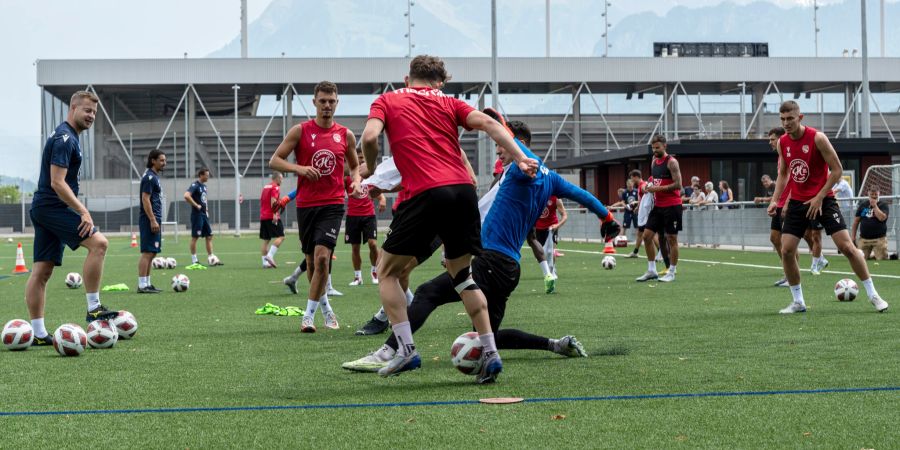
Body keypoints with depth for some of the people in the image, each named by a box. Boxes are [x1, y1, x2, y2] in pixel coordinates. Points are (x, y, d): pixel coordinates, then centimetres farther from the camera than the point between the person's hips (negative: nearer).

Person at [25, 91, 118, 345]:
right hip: (53, 207, -10)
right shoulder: (64, 139, -14)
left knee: (42, 271, 7)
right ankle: (93, 309, -15)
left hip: (43, 209, 10)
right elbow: (57, 183, -21)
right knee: (98, 243, -17)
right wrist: (83, 211, -22)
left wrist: (79, 210, 24)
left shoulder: (67, 137, 19)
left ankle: (38, 334, 7)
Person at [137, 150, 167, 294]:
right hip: (150, 220, -10)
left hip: (154, 220, 10)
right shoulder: (149, 177, -12)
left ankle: (147, 284, 14)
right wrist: (153, 220, -22)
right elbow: (145, 199, -18)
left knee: (152, 253, 11)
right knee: (147, 253, -11)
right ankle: (142, 285, -12)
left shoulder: (154, 176, 19)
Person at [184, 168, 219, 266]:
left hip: (204, 215, 9)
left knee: (209, 236, 7)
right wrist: (196, 205, -22)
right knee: (195, 237, -2)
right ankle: (194, 261, 2)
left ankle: (211, 259, 10)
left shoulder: (204, 186, 14)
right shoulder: (195, 185, -13)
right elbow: (186, 196, -29)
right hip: (197, 215, -9)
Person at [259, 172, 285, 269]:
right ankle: (270, 255, -22)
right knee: (280, 237, -7)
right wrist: (275, 214, -24)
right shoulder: (275, 187, -7)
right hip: (272, 216, -9)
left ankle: (265, 262, 3)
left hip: (263, 217, 9)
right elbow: (273, 201, -19)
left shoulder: (265, 187, 19)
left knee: (265, 240, 7)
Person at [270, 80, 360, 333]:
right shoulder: (300, 131, 0)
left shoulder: (345, 135, 6)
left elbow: (355, 165, 21)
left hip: (333, 205, -1)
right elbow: (274, 161, -1)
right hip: (306, 205, 1)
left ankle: (309, 315, -10)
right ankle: (324, 306, 32)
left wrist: (356, 181, -1)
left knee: (322, 256, -17)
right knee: (311, 261, 10)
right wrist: (299, 169, -17)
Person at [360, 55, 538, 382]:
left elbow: (370, 137, -3)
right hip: (463, 190, 4)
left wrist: (371, 171, 14)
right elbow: (488, 123, 5)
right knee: (462, 272, 20)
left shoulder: (386, 101, 15)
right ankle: (490, 352, 10)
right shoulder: (449, 103, 21)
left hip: (426, 194, -4)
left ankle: (406, 351, 3)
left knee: (388, 271, 14)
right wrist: (519, 157, -3)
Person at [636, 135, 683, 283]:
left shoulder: (671, 162, -11)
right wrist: (649, 188, 3)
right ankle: (651, 271, 10)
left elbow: (678, 185, -18)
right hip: (658, 205, 8)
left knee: (671, 238, -1)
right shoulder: (654, 162, 12)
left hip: (671, 205, -8)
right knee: (647, 236, 3)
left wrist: (657, 189, -20)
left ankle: (672, 273, 5)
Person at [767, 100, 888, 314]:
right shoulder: (782, 143, 2)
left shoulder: (817, 138, -14)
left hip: (823, 200, -5)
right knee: (786, 251, -6)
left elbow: (837, 170, -11)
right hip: (797, 201, 5)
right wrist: (775, 200, 2)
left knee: (847, 247, -10)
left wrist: (819, 197, -15)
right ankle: (798, 302, 7)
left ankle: (873, 295, 1)